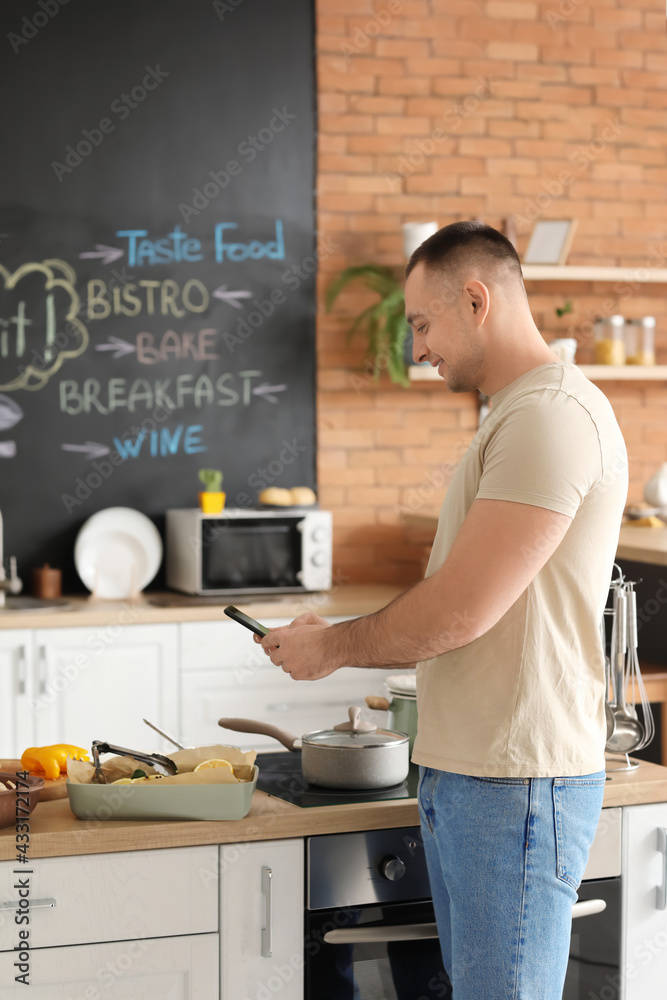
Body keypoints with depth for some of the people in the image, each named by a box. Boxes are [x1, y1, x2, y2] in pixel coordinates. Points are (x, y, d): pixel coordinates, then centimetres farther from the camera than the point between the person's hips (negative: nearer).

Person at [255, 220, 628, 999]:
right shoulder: (513, 417, 18)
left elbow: (461, 612, -21)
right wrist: (334, 640, 13)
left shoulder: (554, 413, -17)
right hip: (460, 774, 10)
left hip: (513, 786, -10)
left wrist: (332, 649, -6)